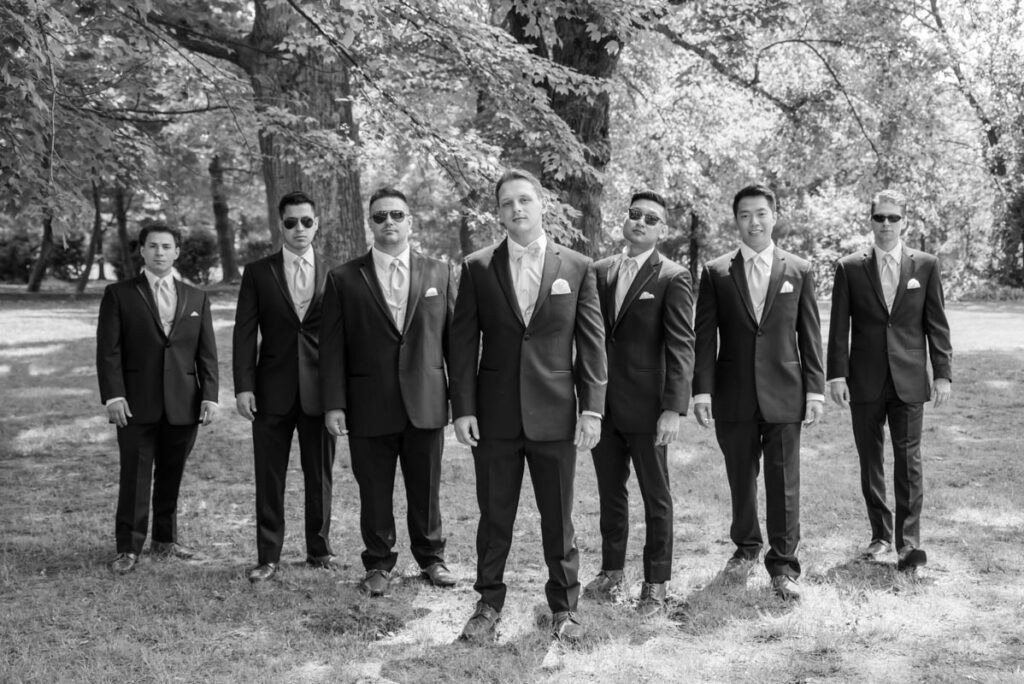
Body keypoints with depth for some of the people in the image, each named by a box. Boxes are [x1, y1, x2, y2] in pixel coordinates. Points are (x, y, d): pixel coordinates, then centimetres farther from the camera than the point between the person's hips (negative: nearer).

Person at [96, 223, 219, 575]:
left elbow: (207, 352, 9)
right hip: (137, 404, -3)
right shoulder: (119, 294, 4)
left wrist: (209, 395, -1)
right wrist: (113, 395, -12)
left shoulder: (196, 298, 12)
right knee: (135, 477, -2)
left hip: (183, 404, 3)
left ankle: (165, 539, 23)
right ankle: (128, 548, 6)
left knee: (171, 476, 10)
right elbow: (108, 350, -2)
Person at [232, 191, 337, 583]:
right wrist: (243, 386, -8)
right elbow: (245, 333, 1)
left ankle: (319, 550, 22)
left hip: (320, 390, 0)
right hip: (273, 391, 0)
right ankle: (268, 557, 12)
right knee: (269, 478, 4)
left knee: (320, 476, 9)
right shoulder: (257, 273, 5)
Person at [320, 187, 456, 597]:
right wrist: (334, 404, -8)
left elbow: (453, 337, 7)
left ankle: (431, 558, 29)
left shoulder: (438, 273, 7)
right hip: (369, 407, -1)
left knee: (426, 490, 11)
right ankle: (378, 565, 25)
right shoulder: (344, 279, 2)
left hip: (426, 405, 1)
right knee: (374, 494, 8)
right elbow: (333, 348, 0)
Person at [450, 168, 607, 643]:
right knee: (494, 516, 10)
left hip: (555, 414, 0)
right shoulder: (476, 268, 3)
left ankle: (564, 606, 24)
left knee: (558, 518, 8)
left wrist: (592, 409, -5)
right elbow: (463, 343, 2)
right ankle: (489, 604, 24)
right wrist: (462, 409, -5)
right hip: (494, 416, 1)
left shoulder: (578, 267, 3)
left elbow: (592, 343, 1)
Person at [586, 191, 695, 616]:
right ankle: (611, 573, 27)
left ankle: (655, 585, 16)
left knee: (656, 498, 6)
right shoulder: (599, 272, 9)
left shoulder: (672, 278, -6)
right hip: (602, 404, 5)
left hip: (646, 406, -5)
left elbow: (681, 347, -11)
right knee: (610, 492, 14)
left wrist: (674, 408, -19)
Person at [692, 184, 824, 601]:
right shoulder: (715, 273, 4)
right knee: (741, 479, 11)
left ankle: (783, 566, 12)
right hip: (733, 395, 1)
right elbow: (705, 337, 1)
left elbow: (810, 336, 6)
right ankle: (746, 549, 30)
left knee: (783, 483, 1)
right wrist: (702, 391, -6)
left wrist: (815, 390, 0)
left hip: (783, 394, 0)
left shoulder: (799, 271, 6)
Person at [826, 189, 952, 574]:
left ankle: (908, 543, 0)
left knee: (908, 461, -3)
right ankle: (880, 534, 21)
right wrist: (836, 375, -6)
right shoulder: (849, 268, 3)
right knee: (870, 462, 8)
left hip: (909, 380, -1)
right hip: (865, 383, 1)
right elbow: (839, 328, 1)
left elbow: (937, 324, 5)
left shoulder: (926, 266, 4)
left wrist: (943, 373, -1)